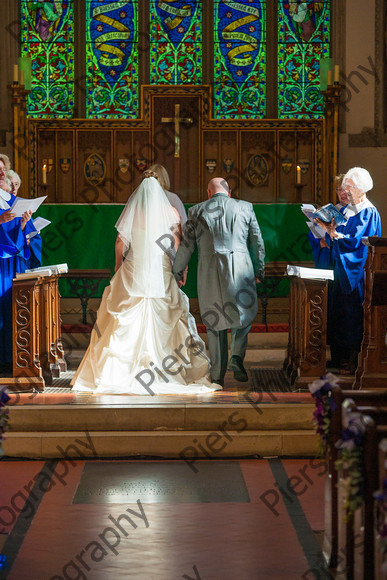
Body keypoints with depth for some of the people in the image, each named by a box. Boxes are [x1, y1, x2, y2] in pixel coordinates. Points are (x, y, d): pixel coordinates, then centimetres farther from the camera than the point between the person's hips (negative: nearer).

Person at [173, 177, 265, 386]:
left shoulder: (197, 211, 7)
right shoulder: (245, 208, 8)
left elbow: (186, 246, 11)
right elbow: (257, 243, 11)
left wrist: (178, 271, 25)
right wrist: (259, 271, 23)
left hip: (209, 269, 1)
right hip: (240, 267, 0)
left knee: (215, 321, 12)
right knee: (244, 313, 19)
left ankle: (218, 375, 14)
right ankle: (237, 357, -1)